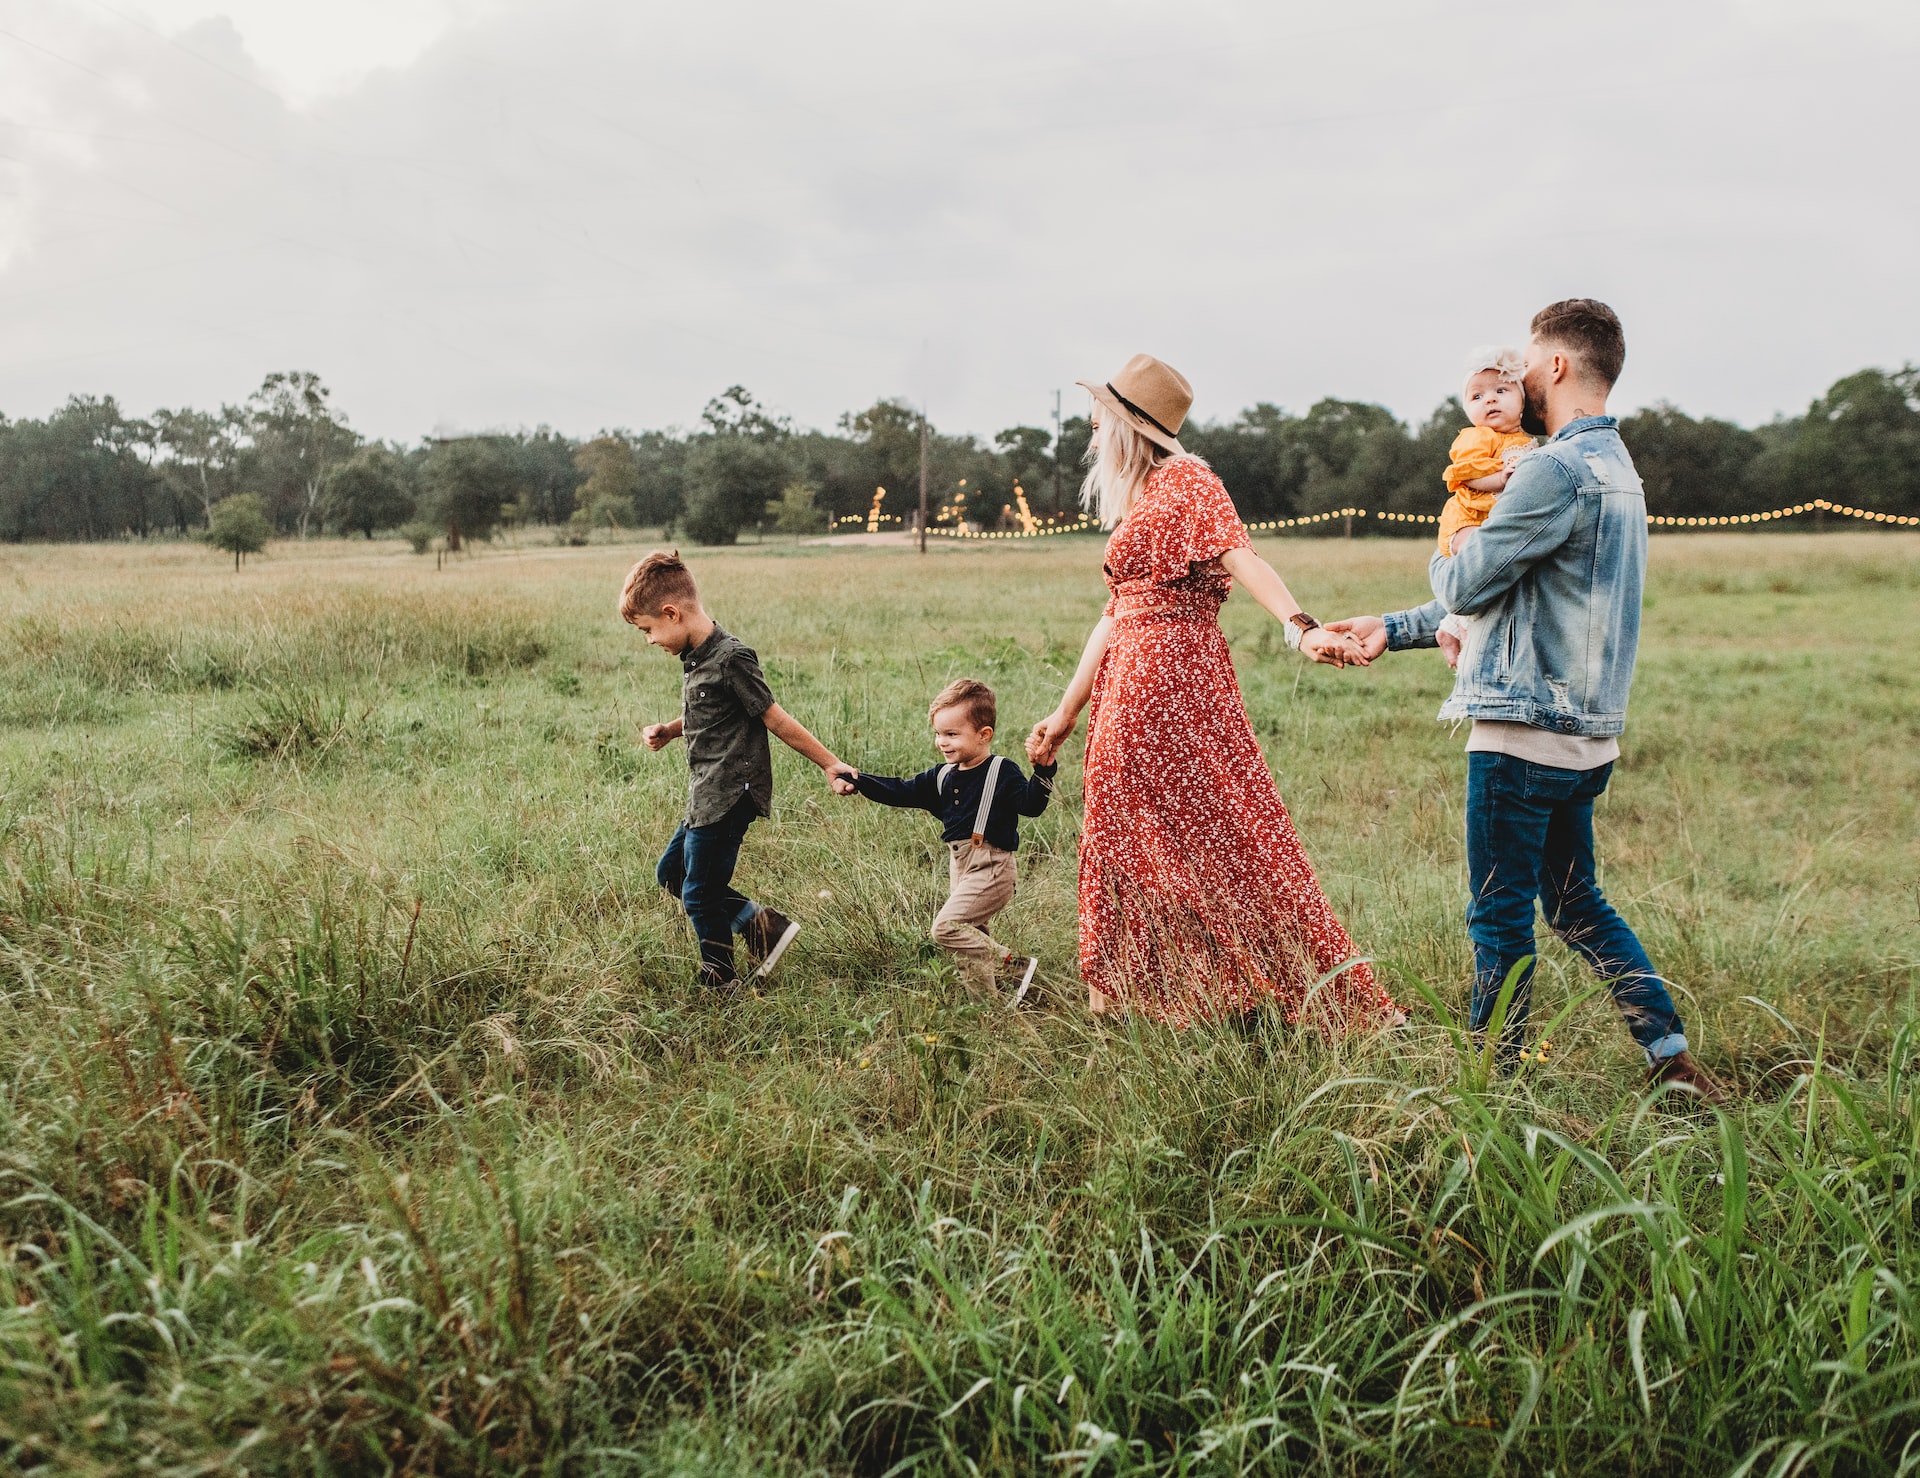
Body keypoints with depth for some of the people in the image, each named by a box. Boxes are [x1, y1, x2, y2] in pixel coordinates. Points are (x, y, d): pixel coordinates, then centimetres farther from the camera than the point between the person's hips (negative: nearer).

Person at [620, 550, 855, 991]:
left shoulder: (730, 658, -21)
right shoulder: (694, 657, 8)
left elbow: (775, 719, -15)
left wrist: (830, 764, -12)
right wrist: (667, 731, 6)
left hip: (728, 798, -10)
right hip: (706, 797, 10)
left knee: (699, 895, 1)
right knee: (671, 872, 20)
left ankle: (719, 985, 20)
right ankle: (763, 924, 19)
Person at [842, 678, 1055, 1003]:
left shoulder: (1002, 772, -11)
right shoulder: (942, 777, 9)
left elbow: (1030, 804, -21)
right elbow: (902, 792, 12)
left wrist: (1043, 770, -36)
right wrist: (860, 780, 4)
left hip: (991, 868, -8)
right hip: (959, 866, 8)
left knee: (946, 926, -17)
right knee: (971, 935, 13)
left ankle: (1016, 964, -11)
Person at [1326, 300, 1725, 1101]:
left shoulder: (1558, 470, -17)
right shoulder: (1615, 467, 17)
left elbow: (1465, 586, -14)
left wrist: (1443, 558, 11)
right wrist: (1393, 628, 22)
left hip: (1525, 733, -10)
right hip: (1584, 733, 10)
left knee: (1500, 917, 2)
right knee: (1578, 905, 19)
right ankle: (1671, 1053, 20)